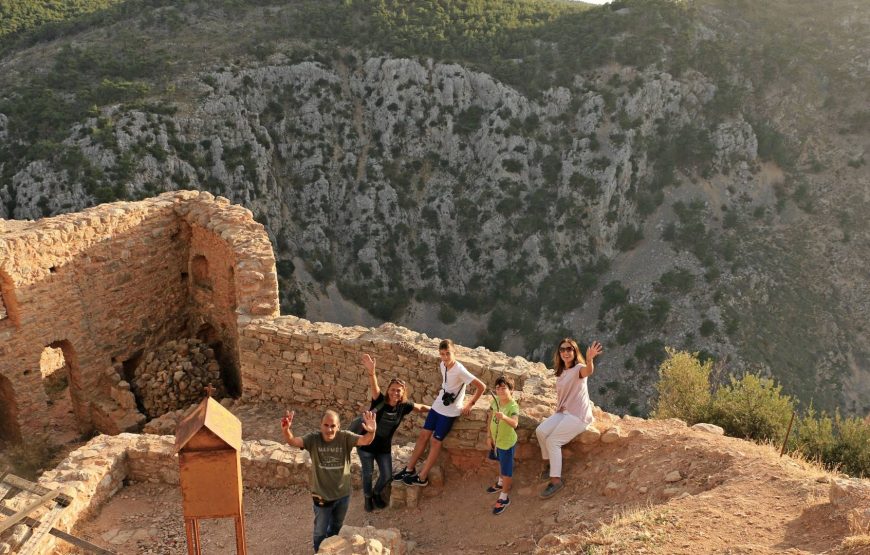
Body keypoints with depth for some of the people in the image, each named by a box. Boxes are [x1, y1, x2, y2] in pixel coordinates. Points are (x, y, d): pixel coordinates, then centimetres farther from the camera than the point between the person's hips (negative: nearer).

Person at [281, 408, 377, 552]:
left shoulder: (345, 437, -19)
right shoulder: (313, 439, -19)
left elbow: (365, 441, -32)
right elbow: (293, 441, -33)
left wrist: (371, 432, -56)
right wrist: (286, 431, -56)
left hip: (343, 494, 2)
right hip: (322, 495, -2)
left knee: (336, 527, 29)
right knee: (320, 531, 20)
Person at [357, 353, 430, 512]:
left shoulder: (403, 406, -12)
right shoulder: (379, 401, -25)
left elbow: (421, 407, 7)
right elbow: (374, 387, -46)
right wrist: (372, 372, -65)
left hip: (384, 448, 4)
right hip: (366, 445, -4)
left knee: (387, 476, 11)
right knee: (368, 474, 11)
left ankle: (376, 493, 43)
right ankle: (368, 497, 40)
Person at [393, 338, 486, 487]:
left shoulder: (460, 370, -25)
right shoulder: (442, 365, -2)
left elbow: (482, 387, -23)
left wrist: (470, 404, -16)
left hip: (450, 412, -7)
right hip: (437, 406, 7)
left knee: (435, 441, -1)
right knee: (423, 436, 9)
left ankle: (422, 477, 9)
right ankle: (409, 469, 20)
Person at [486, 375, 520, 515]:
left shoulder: (513, 406, -30)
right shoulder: (495, 401, -10)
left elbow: (514, 423, -47)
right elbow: (491, 419, 4)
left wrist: (504, 417, -66)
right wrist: (489, 436, 5)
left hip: (507, 442, -7)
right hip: (497, 440, 7)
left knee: (506, 470, 9)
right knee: (501, 463, 31)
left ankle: (504, 497, 25)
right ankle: (501, 483, 56)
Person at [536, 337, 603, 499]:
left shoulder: (578, 368, -13)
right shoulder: (560, 372, 12)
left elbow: (588, 371, -40)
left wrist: (590, 359, -62)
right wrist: (558, 407, 8)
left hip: (579, 415, -7)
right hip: (563, 412, 7)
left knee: (553, 441, -17)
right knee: (540, 431, -12)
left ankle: (556, 480, -9)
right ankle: (548, 463, 7)